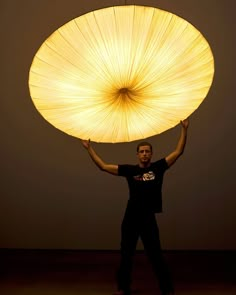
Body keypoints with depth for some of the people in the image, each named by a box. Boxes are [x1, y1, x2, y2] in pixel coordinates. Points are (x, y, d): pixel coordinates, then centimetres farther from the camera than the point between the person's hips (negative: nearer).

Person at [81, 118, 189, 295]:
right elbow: (103, 166, 2)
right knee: (126, 255, 14)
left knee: (156, 256, 8)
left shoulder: (158, 167, -1)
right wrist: (89, 148, 1)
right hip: (130, 219, 2)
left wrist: (184, 129, -6)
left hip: (149, 219, -1)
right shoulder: (129, 170, 0)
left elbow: (178, 151, -2)